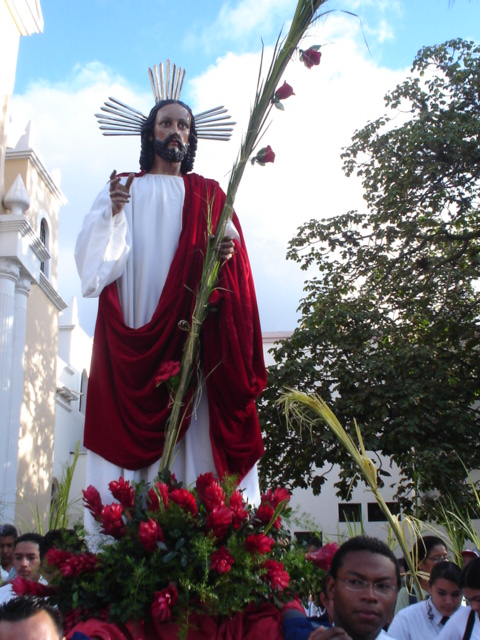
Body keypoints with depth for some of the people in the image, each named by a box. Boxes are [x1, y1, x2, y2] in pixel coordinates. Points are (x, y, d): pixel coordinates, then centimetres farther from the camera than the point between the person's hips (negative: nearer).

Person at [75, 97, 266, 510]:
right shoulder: (125, 189, 17)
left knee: (197, 432, -8)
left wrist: (227, 251, -15)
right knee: (132, 423, -10)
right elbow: (98, 255, 2)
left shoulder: (209, 194, 20)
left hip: (197, 332, 1)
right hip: (136, 333, 0)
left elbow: (237, 255, 9)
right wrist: (114, 212, -18)